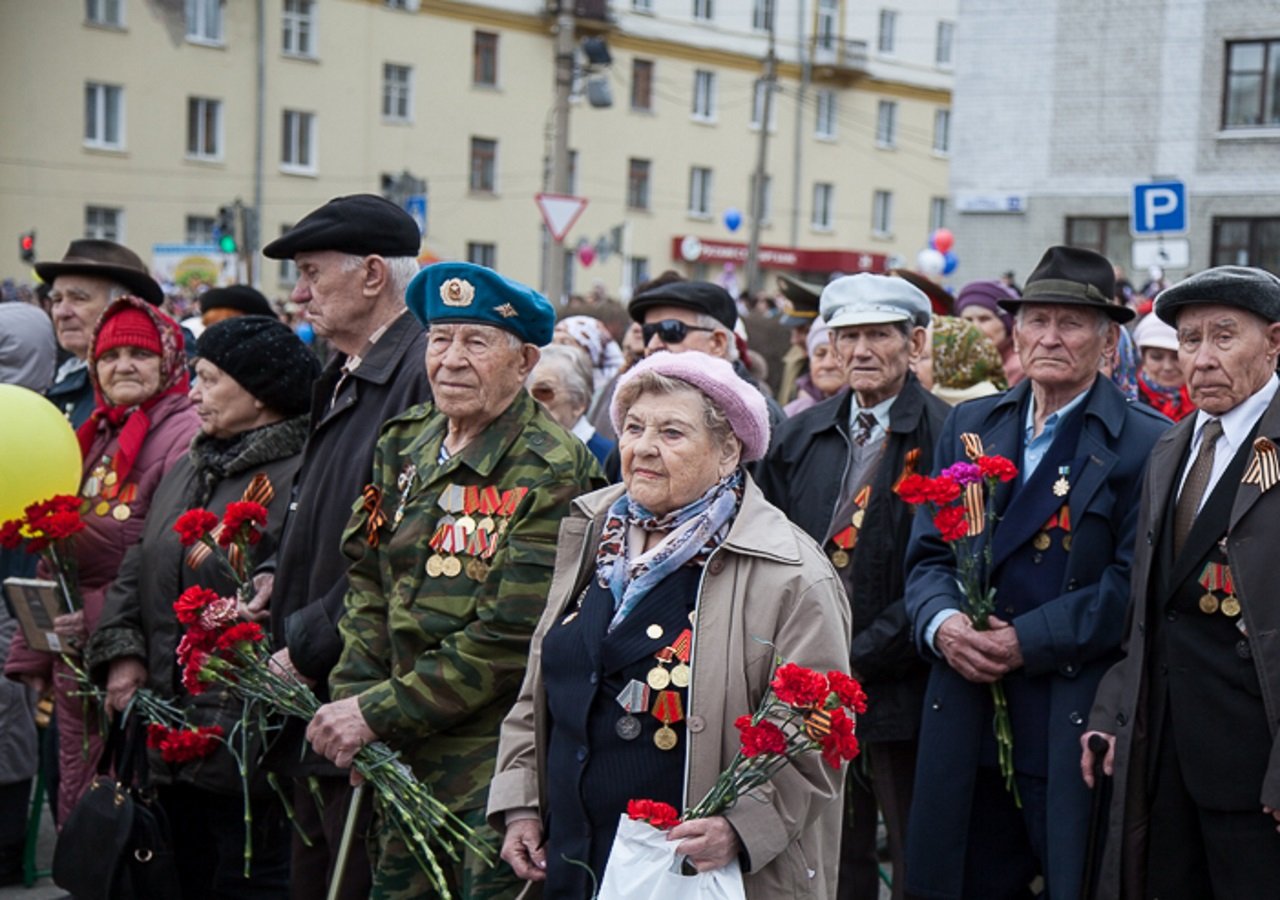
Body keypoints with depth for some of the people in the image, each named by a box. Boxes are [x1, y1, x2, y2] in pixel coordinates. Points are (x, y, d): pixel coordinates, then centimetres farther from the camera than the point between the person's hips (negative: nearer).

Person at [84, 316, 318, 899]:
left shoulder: (302, 475, -15)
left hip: (248, 741, -9)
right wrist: (122, 651, 8)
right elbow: (138, 568, 20)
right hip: (175, 736, 9)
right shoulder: (189, 469, 16)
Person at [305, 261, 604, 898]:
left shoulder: (552, 473, -13)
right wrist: (350, 702, -2)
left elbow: (511, 637, -17)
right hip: (401, 759, 6)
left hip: (497, 767, -6)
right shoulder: (404, 445, 9)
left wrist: (378, 714, -15)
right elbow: (369, 582, 13)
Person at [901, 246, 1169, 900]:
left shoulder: (1148, 443, -4)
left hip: (1078, 723, -4)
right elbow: (927, 553, 10)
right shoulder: (970, 425, 12)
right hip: (966, 721, 4)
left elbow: (1136, 582, -11)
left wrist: (1030, 641, -17)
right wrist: (942, 623, -10)